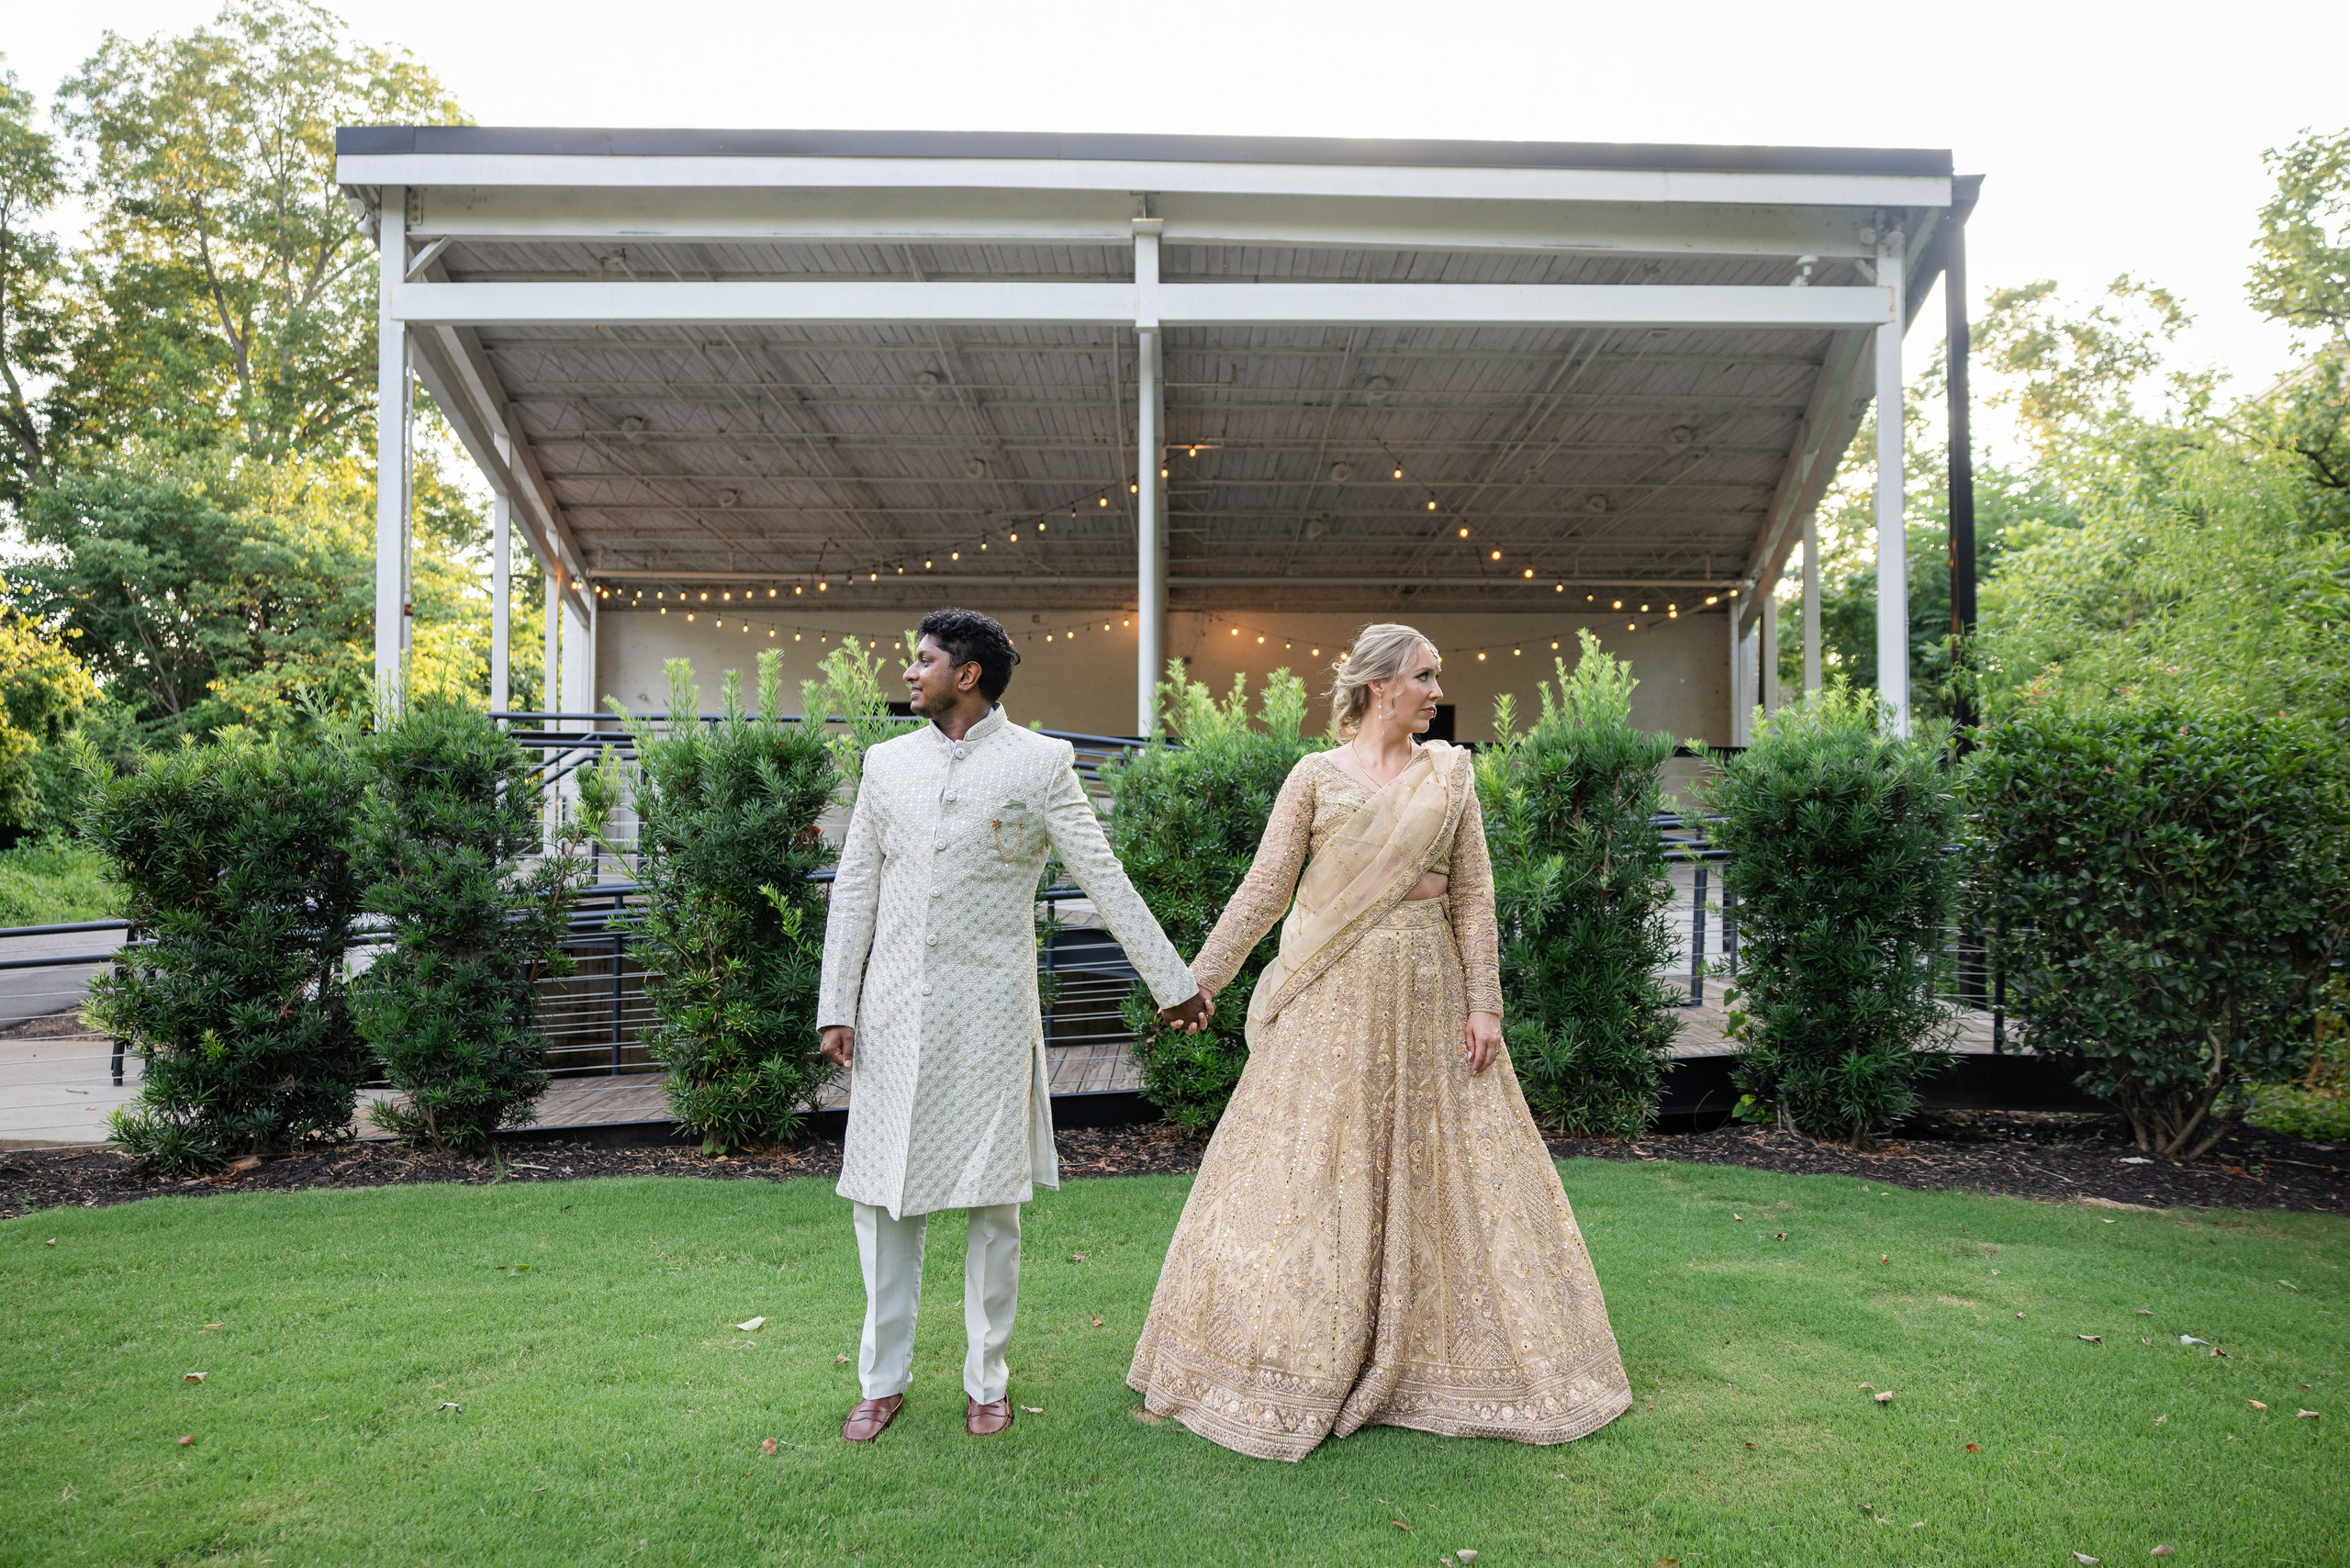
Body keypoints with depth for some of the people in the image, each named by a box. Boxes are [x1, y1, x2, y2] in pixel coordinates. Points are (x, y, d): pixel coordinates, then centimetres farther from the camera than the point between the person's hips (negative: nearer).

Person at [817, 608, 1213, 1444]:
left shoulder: (1038, 762, -1)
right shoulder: (886, 762, 9)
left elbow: (1105, 878, 0)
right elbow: (854, 890, 11)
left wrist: (1173, 981, 0)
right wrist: (835, 1007, 6)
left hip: (989, 1013, -3)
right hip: (894, 1009, 3)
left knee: (993, 1202, 6)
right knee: (884, 1197, 7)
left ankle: (987, 1380, 23)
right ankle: (883, 1380, 23)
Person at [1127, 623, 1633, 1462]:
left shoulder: (1450, 774, 7)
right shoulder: (1316, 776, 0)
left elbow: (1473, 896, 5)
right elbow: (1264, 890, 1)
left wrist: (1483, 1004, -2)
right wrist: (1196, 981, -2)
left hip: (1428, 989, 2)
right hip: (1334, 994, -2)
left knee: (1441, 1170, 7)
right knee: (1311, 1169, 2)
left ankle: (1433, 1358, 25)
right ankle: (1290, 1370, 18)